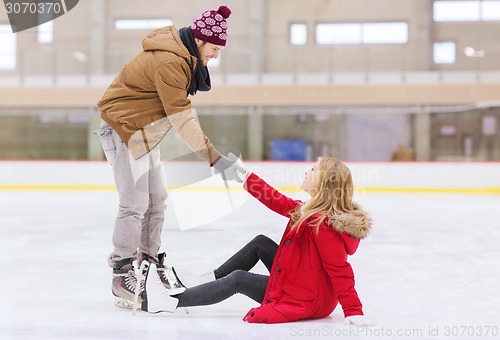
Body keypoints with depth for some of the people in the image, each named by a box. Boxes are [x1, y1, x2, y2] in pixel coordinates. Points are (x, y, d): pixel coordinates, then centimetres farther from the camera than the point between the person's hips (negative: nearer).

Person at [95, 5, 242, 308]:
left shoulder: (183, 56, 5)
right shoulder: (169, 62, -27)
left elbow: (179, 108, 12)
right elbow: (182, 120, -28)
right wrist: (215, 159, -28)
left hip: (144, 131, 10)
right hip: (124, 129, -10)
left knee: (157, 199, 13)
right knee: (135, 204, -9)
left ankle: (151, 259, 24)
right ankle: (122, 272, 0)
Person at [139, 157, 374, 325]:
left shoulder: (322, 224, -28)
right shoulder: (310, 209, 2)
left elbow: (340, 270, -30)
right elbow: (278, 202, 9)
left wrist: (354, 311, -34)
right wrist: (245, 178, 9)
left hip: (305, 302, -9)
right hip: (307, 286, 9)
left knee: (238, 280, -7)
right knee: (260, 243, 14)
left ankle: (172, 302, 2)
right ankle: (207, 280, 23)